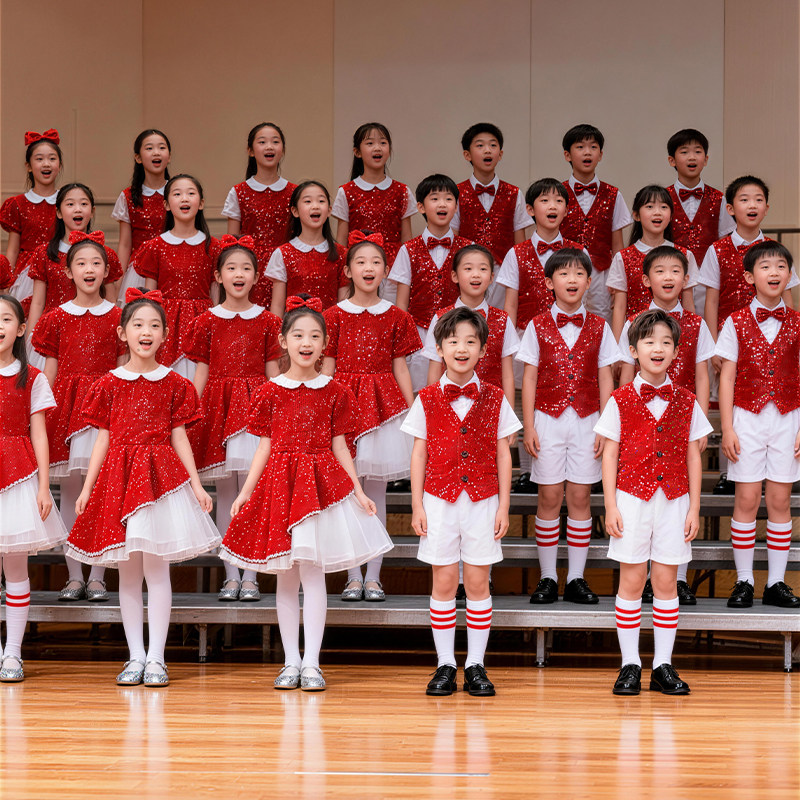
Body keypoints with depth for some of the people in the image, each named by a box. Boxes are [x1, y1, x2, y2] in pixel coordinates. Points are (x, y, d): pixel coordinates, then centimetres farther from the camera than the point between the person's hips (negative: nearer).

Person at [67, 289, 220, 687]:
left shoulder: (174, 384, 4)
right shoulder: (109, 384, 5)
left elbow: (179, 437, 7)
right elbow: (103, 439, 8)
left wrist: (197, 485, 2)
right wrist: (86, 488, 4)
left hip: (161, 475, -1)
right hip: (119, 476, 1)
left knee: (156, 568, -4)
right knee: (127, 572, 5)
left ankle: (156, 658, 2)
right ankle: (135, 657, 12)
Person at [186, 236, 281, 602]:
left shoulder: (266, 320, 7)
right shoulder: (207, 320, 7)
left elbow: (273, 372, 9)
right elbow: (201, 372, 8)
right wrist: (193, 413, 1)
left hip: (255, 405, -1)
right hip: (218, 405, 1)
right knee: (225, 492, 3)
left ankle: (250, 576, -1)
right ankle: (231, 575, 9)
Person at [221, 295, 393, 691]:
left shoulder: (334, 392, 4)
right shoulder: (270, 392, 4)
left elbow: (339, 446, 7)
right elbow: (265, 447, 6)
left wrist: (358, 492, 2)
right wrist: (245, 491, -1)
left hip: (322, 484, -1)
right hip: (279, 483, 1)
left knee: (312, 572, -5)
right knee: (285, 577, 5)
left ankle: (311, 663, -2)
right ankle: (291, 662, 12)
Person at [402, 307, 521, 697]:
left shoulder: (494, 399, 2)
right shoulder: (427, 399, 1)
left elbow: (503, 455, 5)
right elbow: (419, 453, 4)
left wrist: (503, 506, 1)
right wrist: (417, 505, 0)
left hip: (482, 500, 0)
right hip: (439, 500, 0)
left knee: (478, 582, 3)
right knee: (443, 582, 2)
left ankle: (476, 665, 9)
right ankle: (445, 665, 9)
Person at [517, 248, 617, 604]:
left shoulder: (598, 328, 4)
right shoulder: (538, 327, 2)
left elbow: (605, 379, 6)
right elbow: (529, 379, 2)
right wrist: (528, 426, -3)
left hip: (586, 421, 1)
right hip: (548, 420, -1)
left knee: (580, 497, 2)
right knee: (549, 498, 0)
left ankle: (576, 579, 8)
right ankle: (548, 578, 8)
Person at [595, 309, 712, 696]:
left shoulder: (685, 402, 5)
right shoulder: (621, 400, 0)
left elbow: (693, 456, 8)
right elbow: (610, 455, 1)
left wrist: (694, 507, 3)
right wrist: (611, 507, -5)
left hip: (673, 501, 2)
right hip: (632, 500, -2)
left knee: (666, 582, 4)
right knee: (631, 581, 1)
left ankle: (663, 665, 10)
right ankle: (630, 664, 8)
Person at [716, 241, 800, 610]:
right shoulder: (736, 323, 0)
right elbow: (727, 378, 0)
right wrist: (727, 429, -5)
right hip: (748, 418, -1)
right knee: (747, 500, -1)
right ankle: (744, 582, 7)